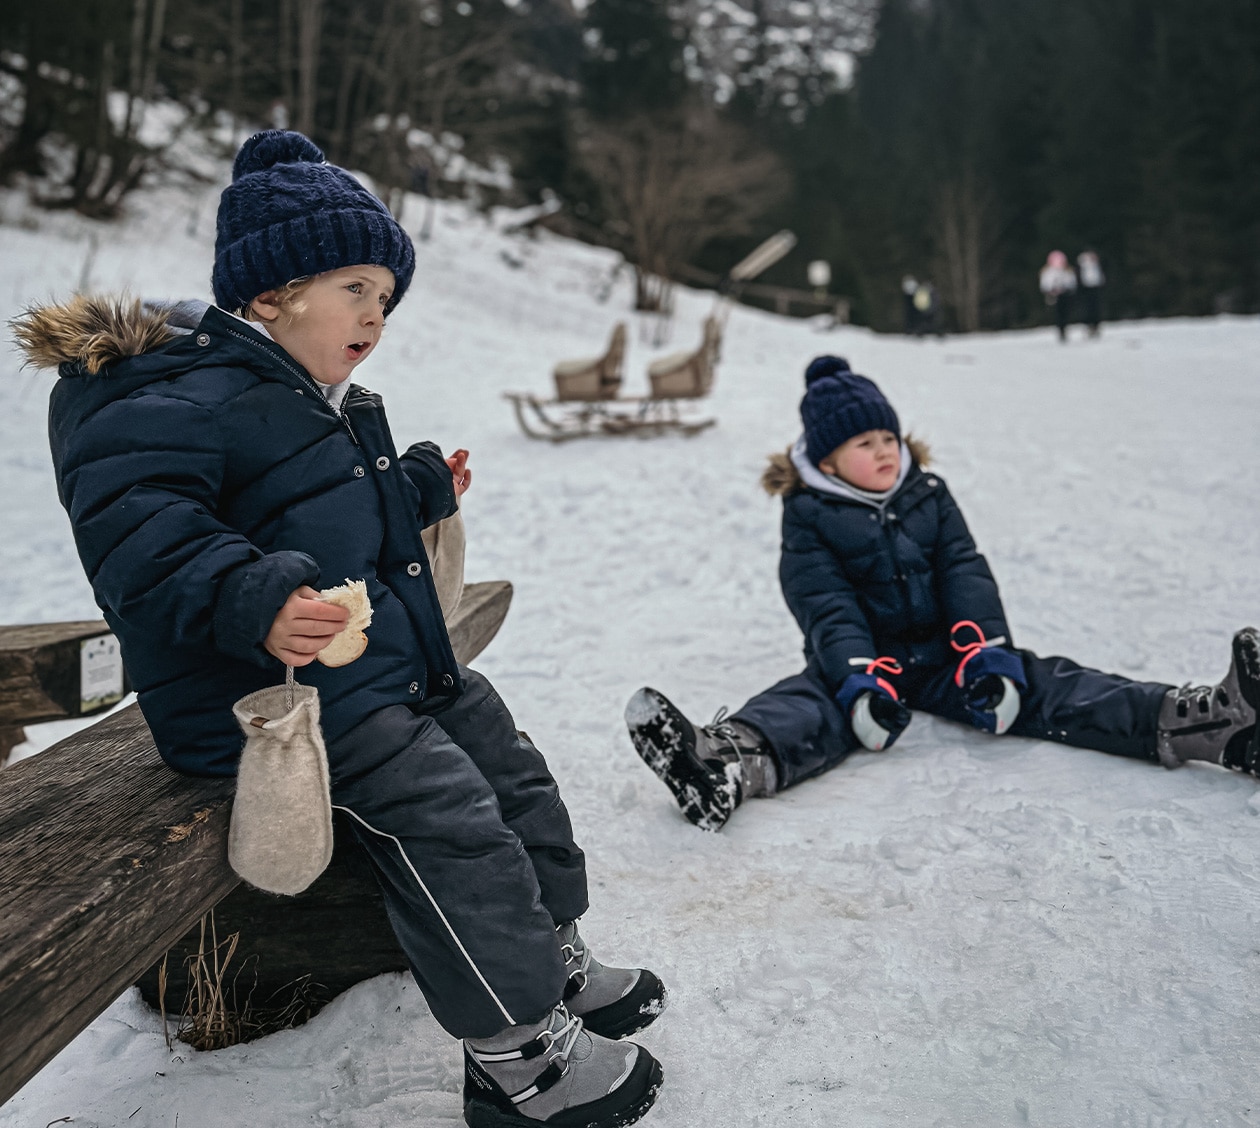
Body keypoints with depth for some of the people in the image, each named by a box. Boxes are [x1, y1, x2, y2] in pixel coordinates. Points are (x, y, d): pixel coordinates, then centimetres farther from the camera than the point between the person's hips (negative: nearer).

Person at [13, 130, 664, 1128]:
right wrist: (251, 599, -42)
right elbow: (135, 528, -29)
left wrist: (419, 488, 20)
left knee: (513, 774, 12)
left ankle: (555, 961, 30)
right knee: (446, 823, -19)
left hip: (399, 670, 11)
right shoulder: (184, 398, -16)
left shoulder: (320, 399, 17)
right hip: (286, 699, -11)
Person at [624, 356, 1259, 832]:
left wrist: (988, 650, -17)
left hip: (943, 648, 4)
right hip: (863, 656, -4)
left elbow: (965, 572, 1)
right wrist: (859, 679, -33)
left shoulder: (928, 493, 10)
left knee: (1035, 686, -15)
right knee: (812, 703, -34)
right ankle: (726, 765, -68)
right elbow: (827, 606, -15)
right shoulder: (809, 518, -2)